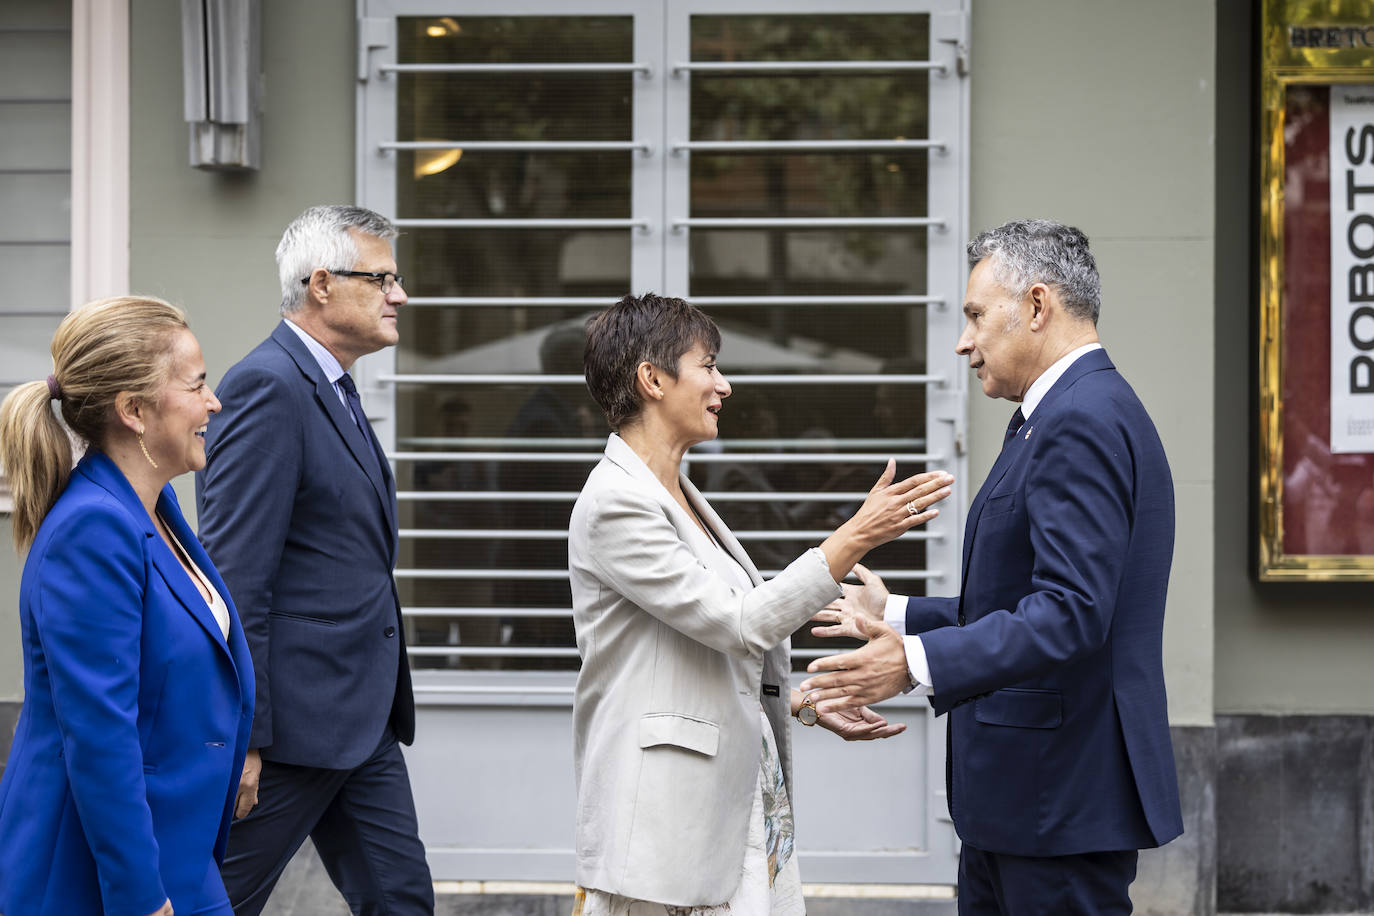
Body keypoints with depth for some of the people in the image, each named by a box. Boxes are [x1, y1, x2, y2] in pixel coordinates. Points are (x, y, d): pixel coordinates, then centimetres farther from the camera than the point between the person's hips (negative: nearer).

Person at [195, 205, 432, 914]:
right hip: (292, 721, -10)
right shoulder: (269, 386, -15)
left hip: (360, 719, 10)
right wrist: (242, 740, -22)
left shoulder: (331, 389, 17)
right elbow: (236, 577, -20)